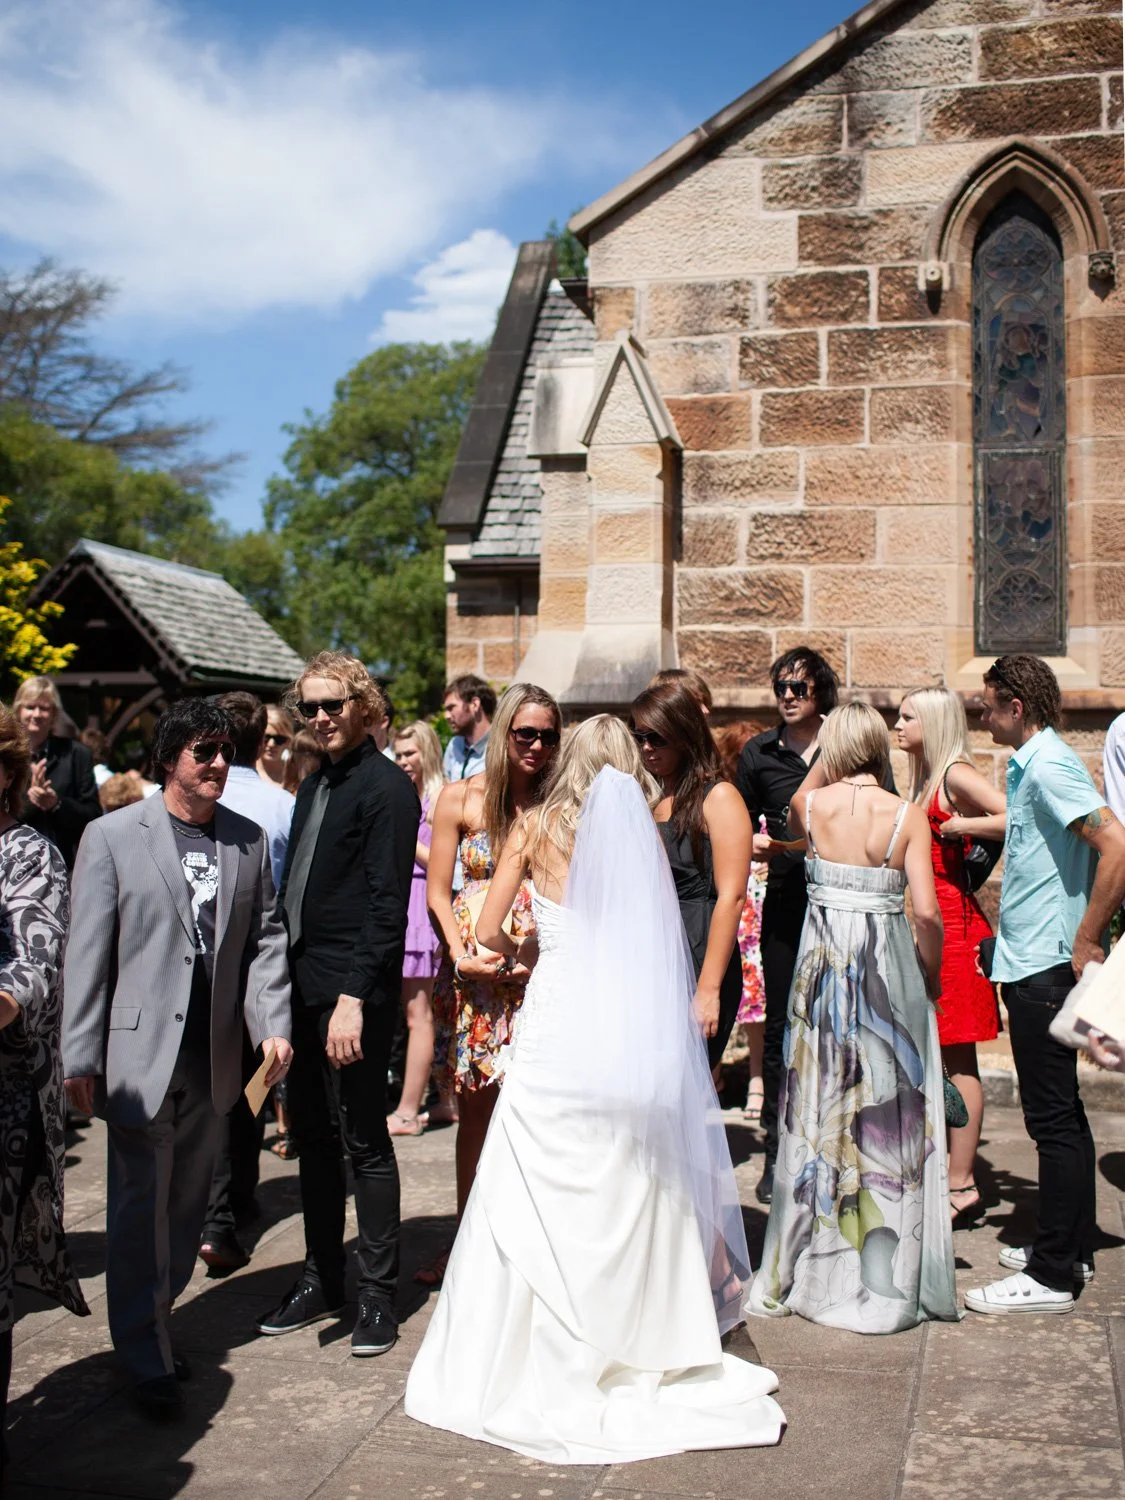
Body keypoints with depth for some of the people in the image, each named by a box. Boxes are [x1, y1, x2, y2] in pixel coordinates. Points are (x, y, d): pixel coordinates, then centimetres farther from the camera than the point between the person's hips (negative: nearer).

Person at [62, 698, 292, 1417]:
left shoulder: (250, 841, 6)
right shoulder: (112, 836, -4)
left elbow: (265, 940, 7)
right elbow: (88, 953, -5)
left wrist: (273, 1024, -7)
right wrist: (81, 1058, -7)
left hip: (214, 1057, 4)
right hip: (139, 1053, -4)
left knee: (190, 1202, 14)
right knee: (141, 1205, 2)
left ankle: (153, 1319, 34)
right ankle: (149, 1359, 15)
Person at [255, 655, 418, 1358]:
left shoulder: (387, 787, -10)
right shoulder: (315, 785, 15)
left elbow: (388, 904, -16)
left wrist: (355, 996, -22)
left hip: (353, 995, -8)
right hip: (303, 989, 8)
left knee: (364, 1142, 2)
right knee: (313, 1139, 15)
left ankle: (379, 1293, 15)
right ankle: (321, 1280, 28)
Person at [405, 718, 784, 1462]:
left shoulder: (536, 828, 4)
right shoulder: (643, 834, 6)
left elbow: (490, 931, 5)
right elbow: (660, 940, 5)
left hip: (559, 1023, -2)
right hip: (634, 1031, 2)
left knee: (544, 1197, 6)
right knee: (633, 1194, 12)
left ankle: (546, 1365, 12)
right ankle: (641, 1342, 22)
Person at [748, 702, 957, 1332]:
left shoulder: (812, 805, -1)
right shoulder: (908, 816, -7)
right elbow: (927, 913, -12)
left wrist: (825, 762, 25)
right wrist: (932, 979, 2)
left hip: (823, 959, 2)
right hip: (887, 965, -2)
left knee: (820, 1112, 12)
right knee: (888, 1116, 8)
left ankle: (813, 1264, 21)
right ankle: (886, 1274, 16)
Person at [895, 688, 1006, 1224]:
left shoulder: (956, 774, -12)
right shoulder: (927, 778, 15)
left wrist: (962, 826, -15)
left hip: (954, 927, -9)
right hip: (932, 925, 9)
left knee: (956, 1059, -4)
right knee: (938, 1057, 12)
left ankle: (961, 1186, 2)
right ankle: (955, 1173, 20)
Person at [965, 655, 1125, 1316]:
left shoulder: (1049, 765, -16)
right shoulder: (1033, 764, 15)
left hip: (1045, 967, -10)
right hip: (1035, 962, 10)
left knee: (1053, 1117, -4)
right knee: (1061, 1111, 17)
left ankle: (1053, 1275, 3)